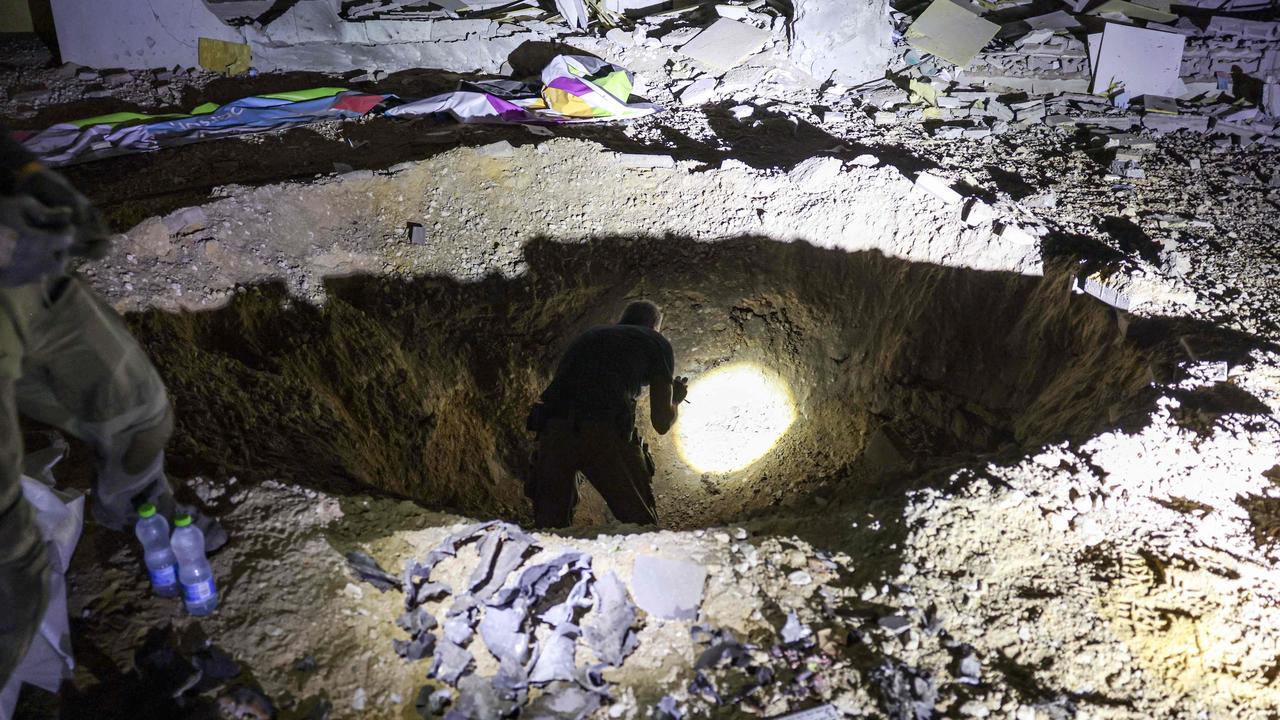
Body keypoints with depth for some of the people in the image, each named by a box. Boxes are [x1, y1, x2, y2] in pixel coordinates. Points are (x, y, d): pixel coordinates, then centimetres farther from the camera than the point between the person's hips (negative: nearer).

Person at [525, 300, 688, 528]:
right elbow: (662, 423, 14)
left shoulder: (590, 334, 32)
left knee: (549, 526, 15)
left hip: (553, 431, 4)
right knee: (642, 526, 10)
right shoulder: (657, 342, 19)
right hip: (605, 433, -4)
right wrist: (676, 399, 37)